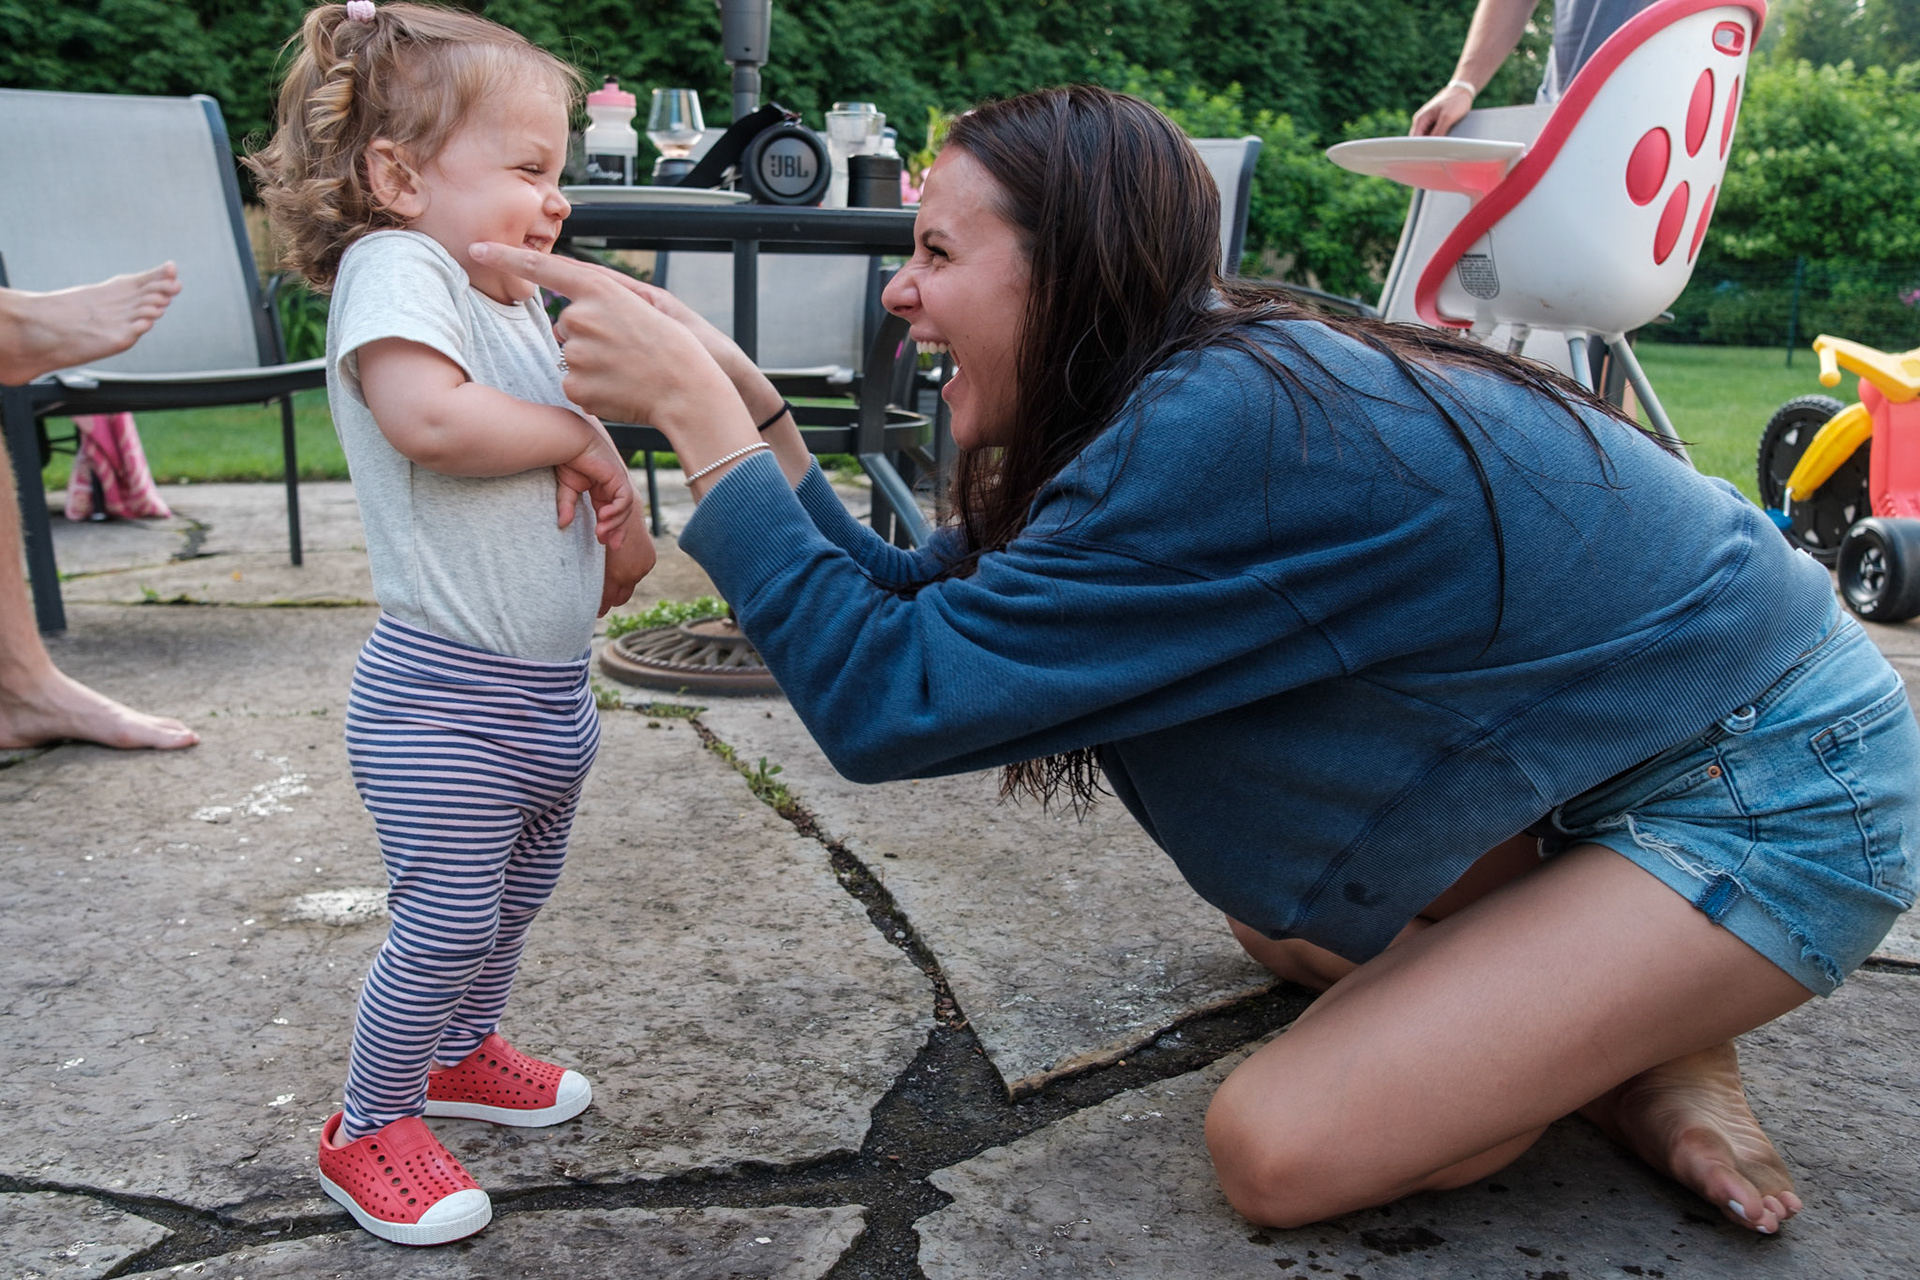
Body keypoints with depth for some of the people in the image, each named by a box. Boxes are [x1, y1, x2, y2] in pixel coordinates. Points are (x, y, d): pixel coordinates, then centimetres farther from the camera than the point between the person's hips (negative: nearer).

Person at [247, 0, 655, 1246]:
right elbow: (429, 416, -32)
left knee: (516, 904, 23)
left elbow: (572, 463, 20)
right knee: (444, 929, 1)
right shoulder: (394, 264, -14)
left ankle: (463, 1051, 46)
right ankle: (372, 1126, 23)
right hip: (445, 698, -9)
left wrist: (619, 499, -3)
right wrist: (578, 433, -18)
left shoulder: (522, 303, 14)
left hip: (554, 691, 9)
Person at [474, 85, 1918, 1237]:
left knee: (1284, 1149, -15)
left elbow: (886, 697, -30)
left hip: (1780, 804, -8)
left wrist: (699, 412, -25)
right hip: (1603, 757, 9)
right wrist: (742, 396, -7)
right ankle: (1619, 1007, 14)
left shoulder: (1228, 436, -31)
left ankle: (1660, 1058, 4)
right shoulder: (1191, 381, -3)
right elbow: (914, 596, 0)